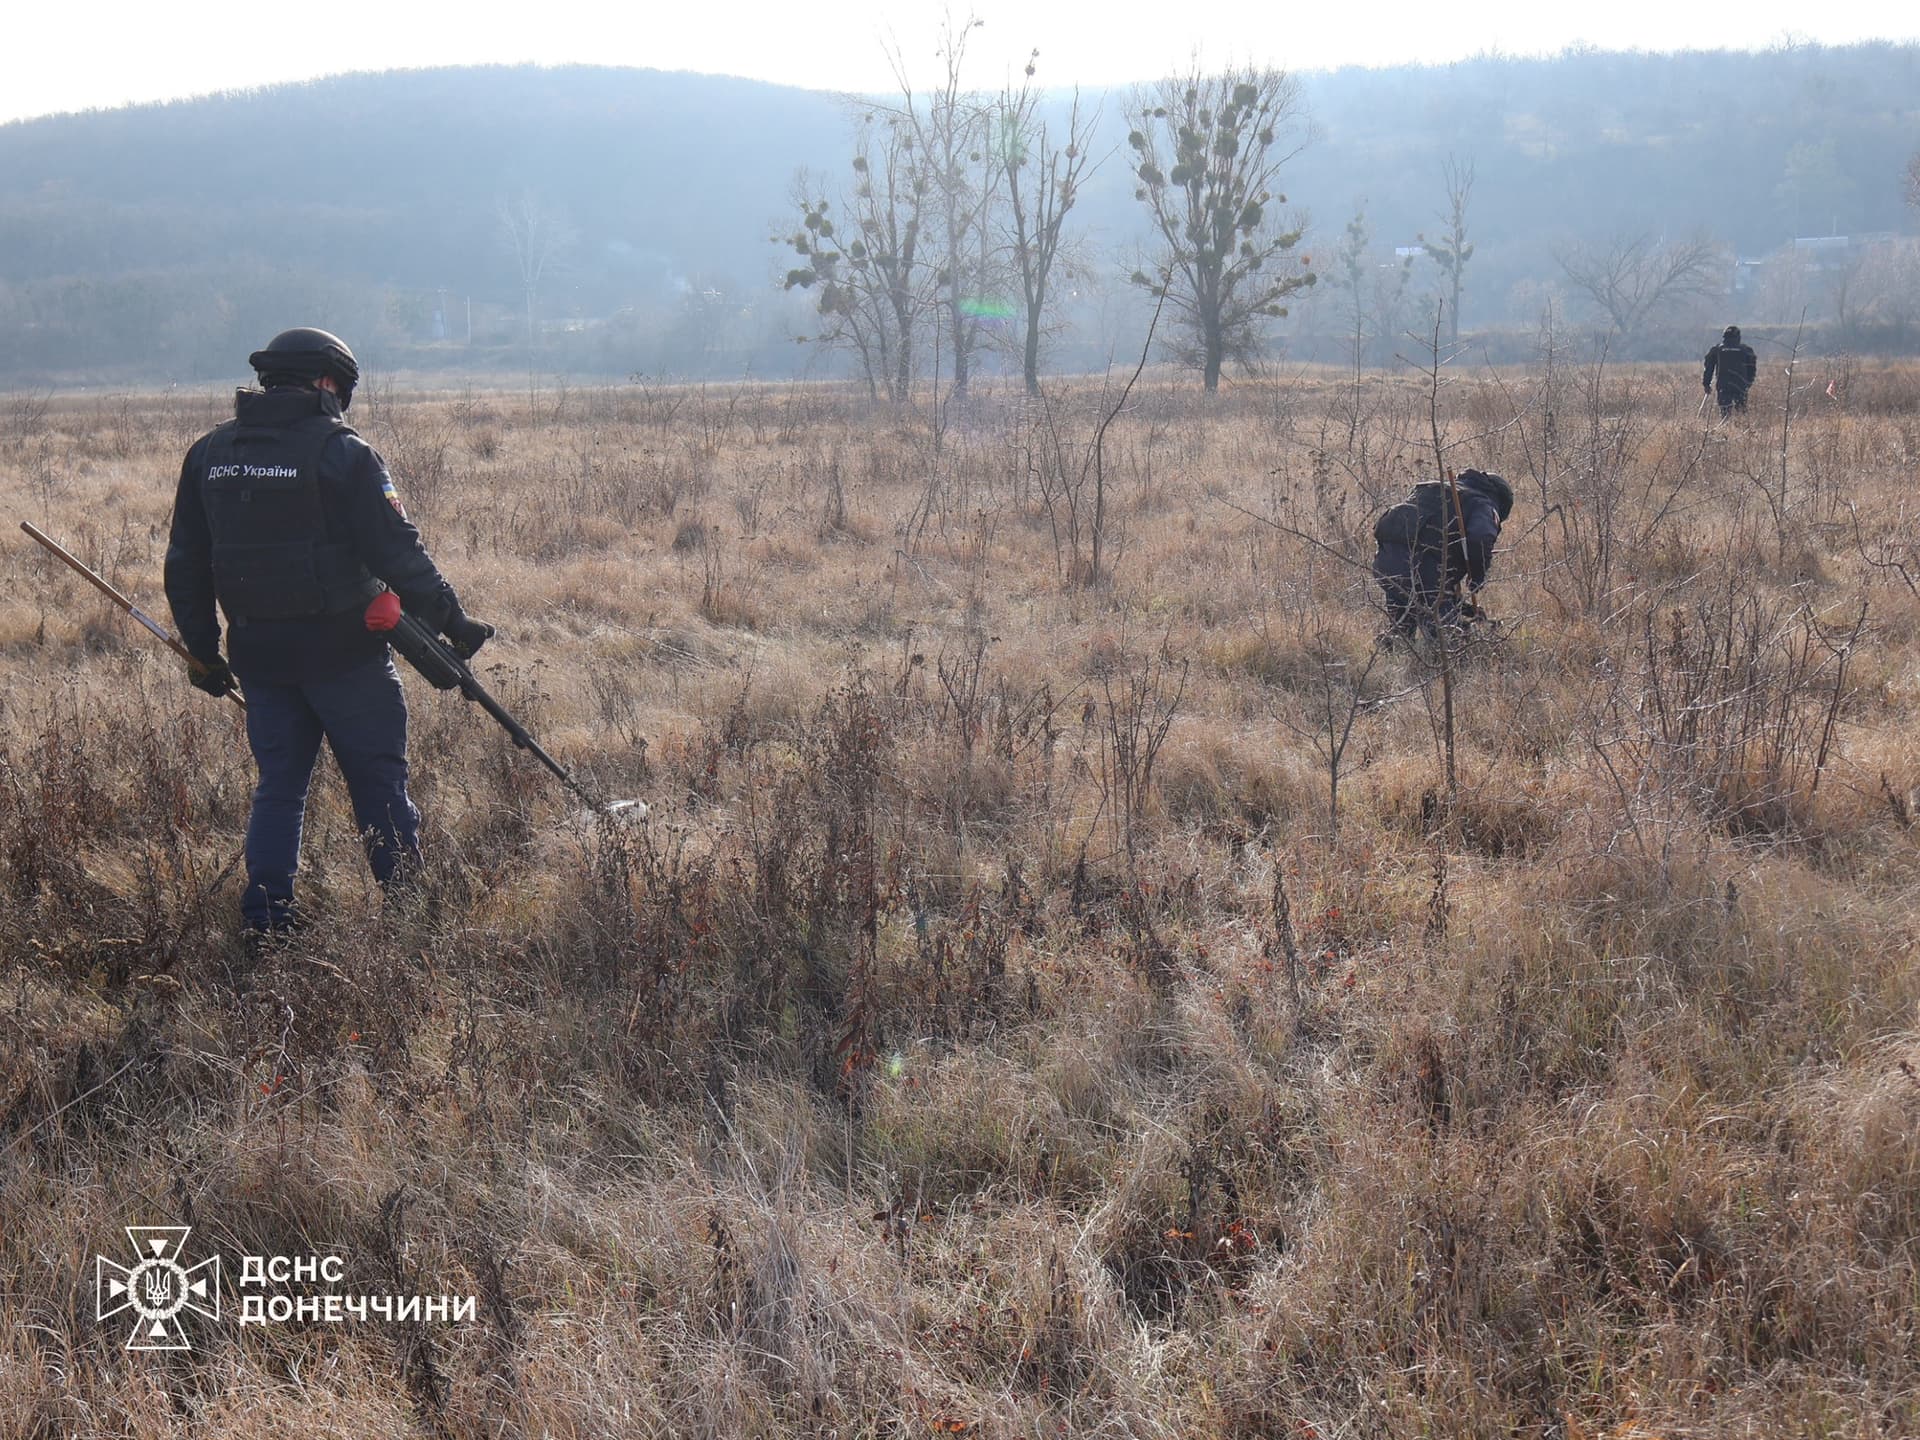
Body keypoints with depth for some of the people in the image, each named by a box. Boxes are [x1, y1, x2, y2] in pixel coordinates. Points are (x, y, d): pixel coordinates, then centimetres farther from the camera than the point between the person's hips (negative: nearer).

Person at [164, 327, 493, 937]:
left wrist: (202, 650, 20)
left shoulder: (208, 454, 8)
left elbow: (185, 563, 12)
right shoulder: (342, 452, -11)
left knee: (278, 782, 14)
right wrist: (451, 620, -4)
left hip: (256, 651, 5)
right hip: (342, 649, -5)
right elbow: (398, 552, -13)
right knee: (379, 779, 5)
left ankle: (265, 920, 11)